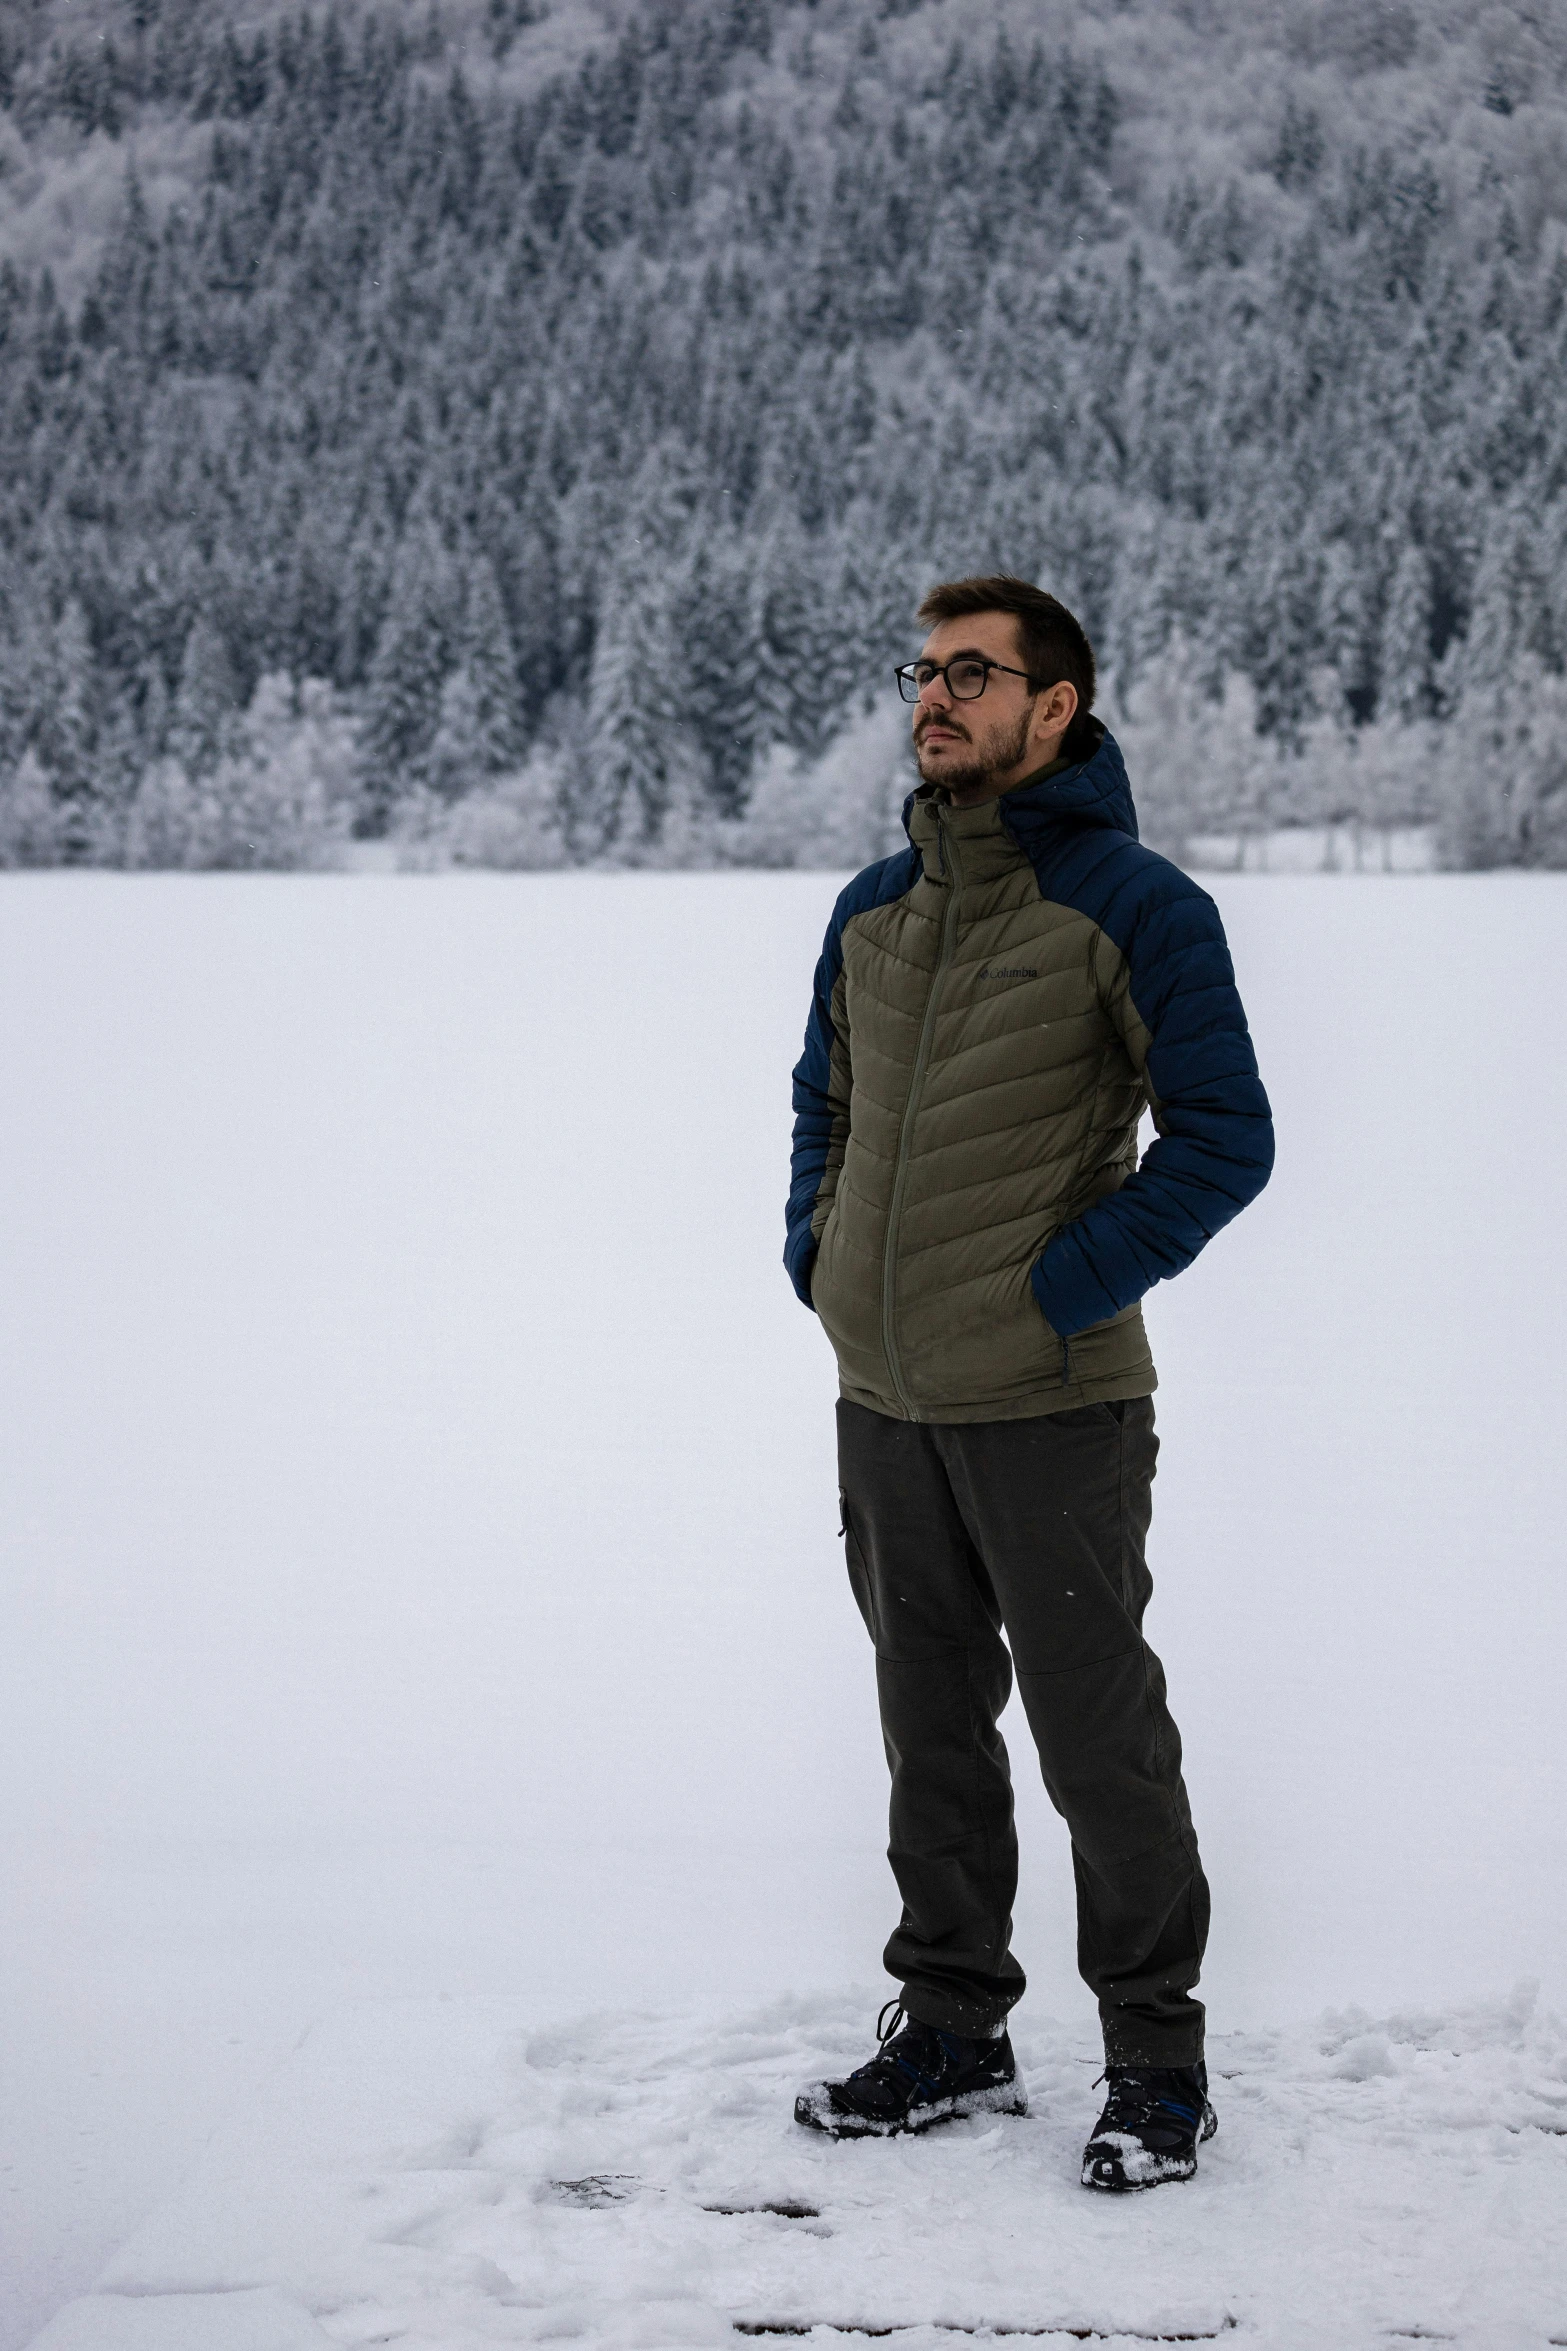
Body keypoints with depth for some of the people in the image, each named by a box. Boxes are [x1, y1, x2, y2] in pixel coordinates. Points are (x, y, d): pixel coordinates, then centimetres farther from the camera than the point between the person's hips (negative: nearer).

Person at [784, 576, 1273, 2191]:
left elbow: (1226, 1138, -11)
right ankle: (950, 2030, 29)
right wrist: (816, 1254, 8)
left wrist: (1069, 1287, -15)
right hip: (883, 1405, 6)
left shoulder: (1134, 905, -10)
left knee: (1099, 1739, 2)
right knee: (929, 1726, 16)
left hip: (1051, 1409, -6)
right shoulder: (871, 911, 10)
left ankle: (1157, 2067, 16)